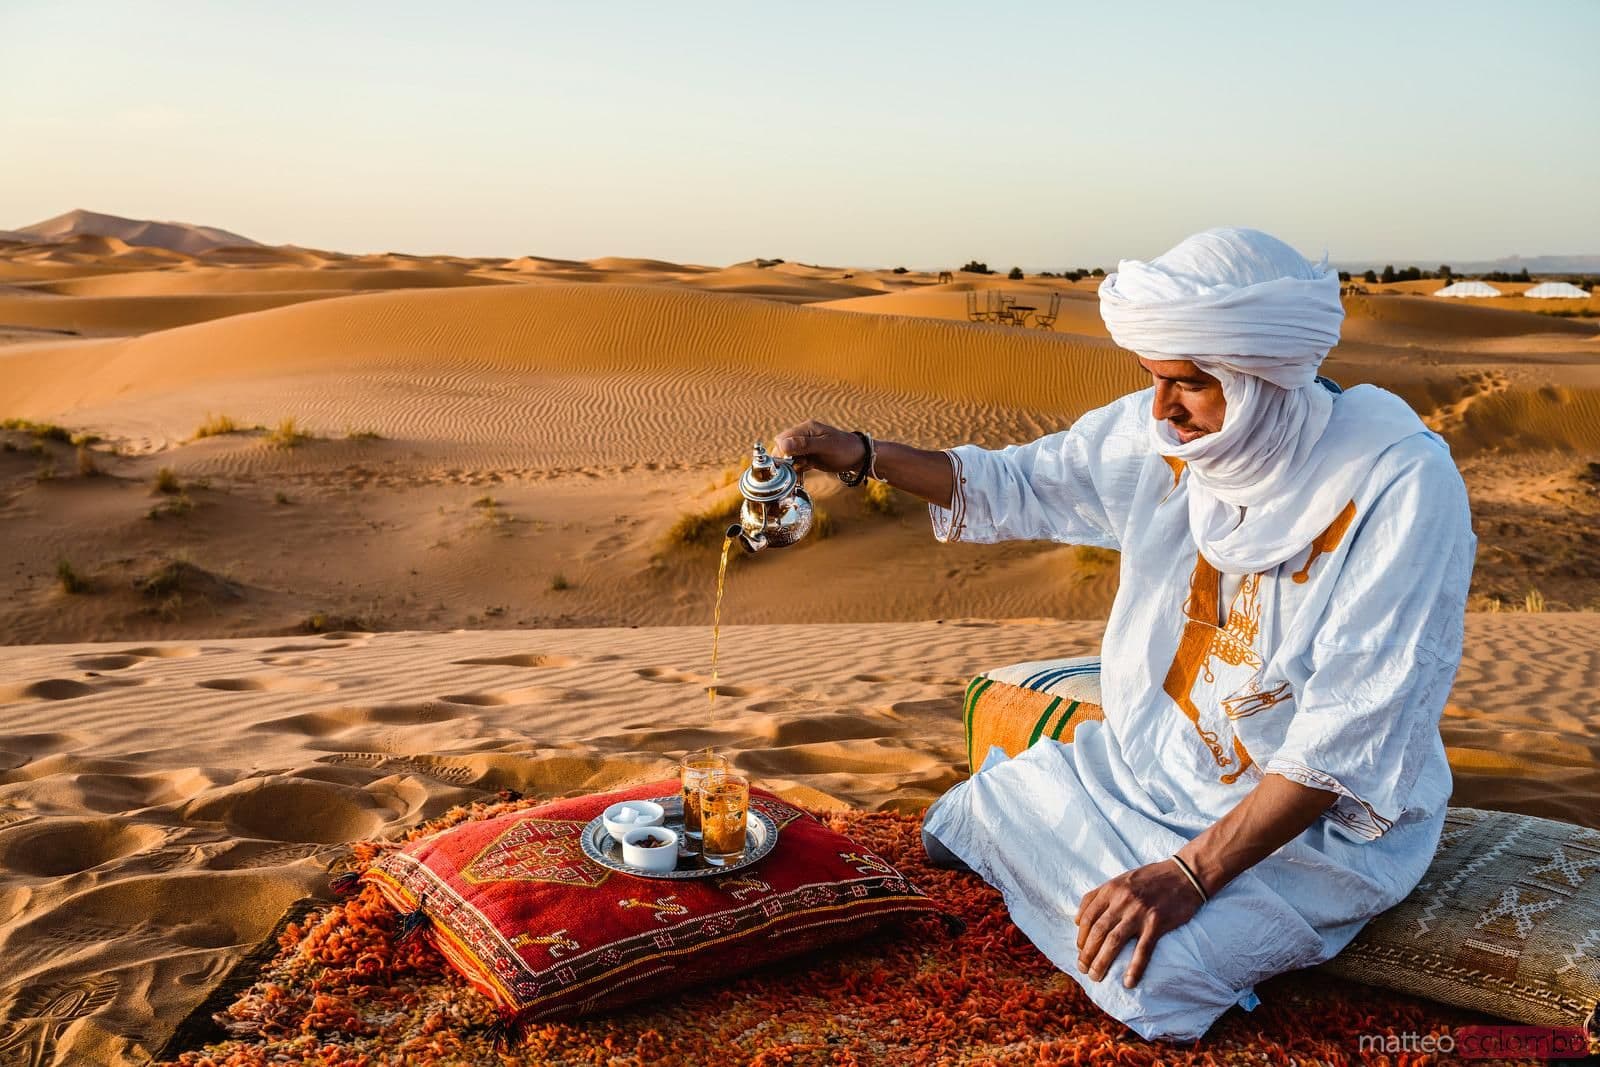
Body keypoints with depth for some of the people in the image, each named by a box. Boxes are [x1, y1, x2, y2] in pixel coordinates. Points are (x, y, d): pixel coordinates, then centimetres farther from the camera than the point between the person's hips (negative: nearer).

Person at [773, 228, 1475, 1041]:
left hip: (1320, 819, -5)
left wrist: (1189, 874, -29)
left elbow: (1349, 736, -26)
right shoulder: (1154, 436, -7)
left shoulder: (1400, 483, -24)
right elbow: (1014, 486, 7)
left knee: (1150, 974, -23)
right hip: (1150, 760, 5)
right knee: (967, 818, -6)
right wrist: (860, 454, -8)